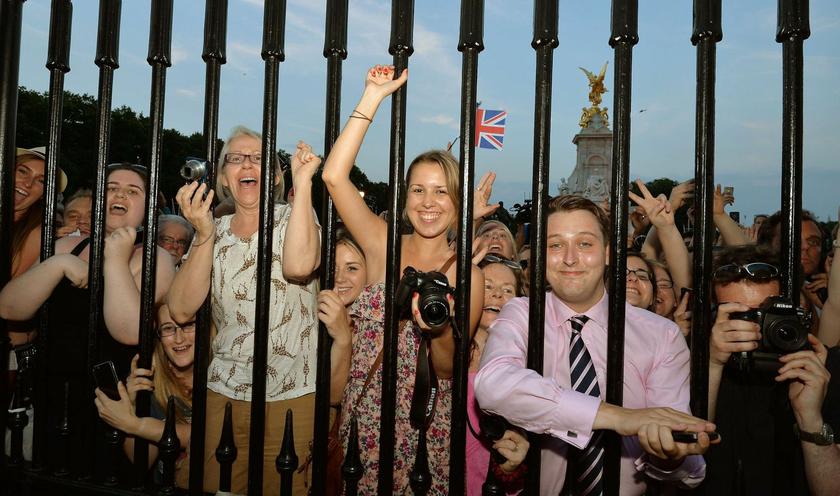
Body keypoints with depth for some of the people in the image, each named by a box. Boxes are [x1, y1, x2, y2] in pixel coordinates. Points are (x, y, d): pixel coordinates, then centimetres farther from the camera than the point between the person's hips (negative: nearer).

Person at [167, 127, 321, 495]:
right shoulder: (212, 232, 6)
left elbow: (299, 265, -27)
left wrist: (302, 183, -23)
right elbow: (181, 310, -7)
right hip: (224, 391, 3)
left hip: (293, 393, -3)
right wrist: (205, 235, -15)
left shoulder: (293, 218, -2)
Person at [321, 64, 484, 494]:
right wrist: (373, 97, -13)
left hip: (427, 422, -1)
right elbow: (334, 176, -12)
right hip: (366, 413, 1)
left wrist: (439, 332, -26)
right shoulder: (384, 246, -1)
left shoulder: (468, 275, -5)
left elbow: (450, 369, -5)